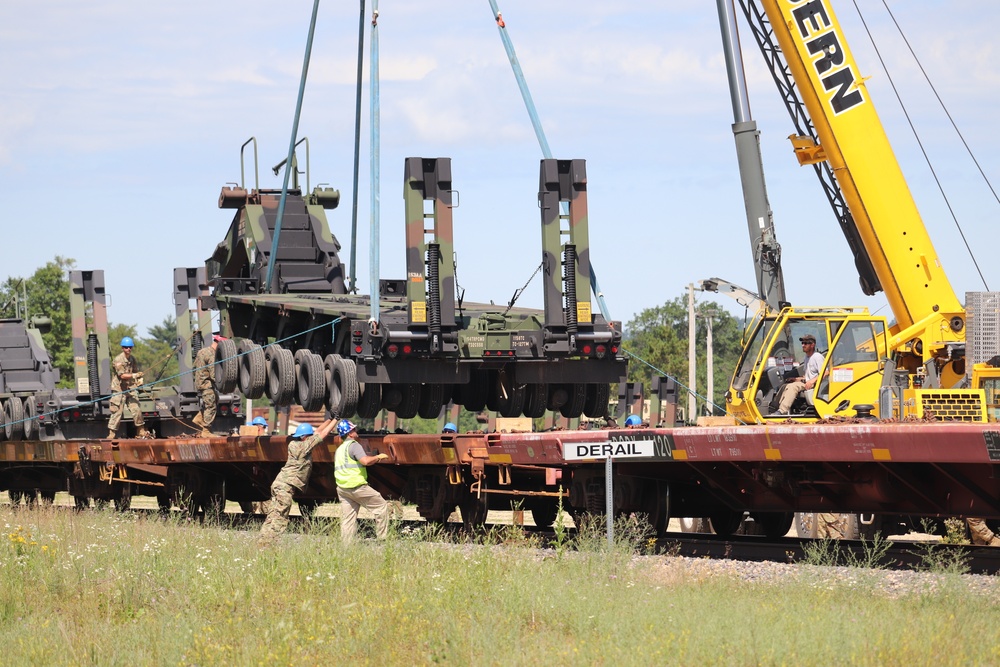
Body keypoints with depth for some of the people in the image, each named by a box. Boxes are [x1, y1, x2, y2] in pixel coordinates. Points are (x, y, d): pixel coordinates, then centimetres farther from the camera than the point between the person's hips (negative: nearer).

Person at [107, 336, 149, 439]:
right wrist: (134, 375, -31)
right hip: (119, 390, -6)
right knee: (117, 412, -7)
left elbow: (136, 371, 23)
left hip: (130, 389, 6)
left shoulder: (132, 359, 10)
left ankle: (141, 432, 16)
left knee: (137, 410, 4)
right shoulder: (118, 360, -13)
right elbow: (122, 375, -20)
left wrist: (139, 379, 3)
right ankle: (111, 434, -1)